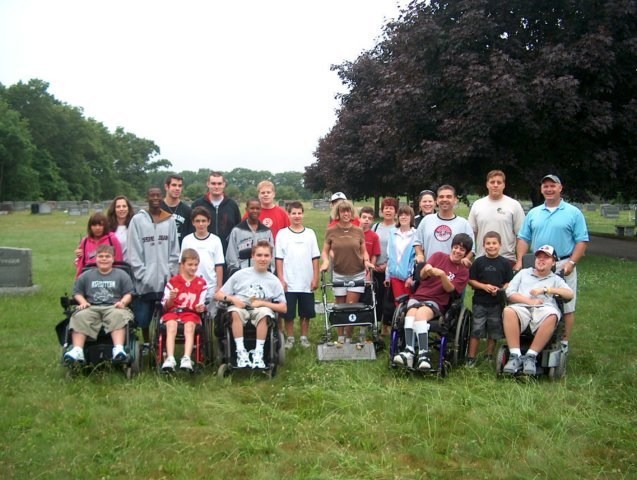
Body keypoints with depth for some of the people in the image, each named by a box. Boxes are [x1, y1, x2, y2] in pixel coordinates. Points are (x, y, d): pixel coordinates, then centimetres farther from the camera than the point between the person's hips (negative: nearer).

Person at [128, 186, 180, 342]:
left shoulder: (170, 221, 7)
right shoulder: (137, 220, 1)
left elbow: (174, 250, 6)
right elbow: (134, 251, -2)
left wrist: (171, 272, -2)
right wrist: (141, 274, -9)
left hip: (165, 279, 1)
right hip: (145, 279, -1)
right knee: (143, 316, 6)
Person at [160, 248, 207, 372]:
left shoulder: (201, 283, 11)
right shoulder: (173, 281, 8)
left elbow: (202, 305, 11)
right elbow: (166, 307, 7)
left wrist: (201, 308, -13)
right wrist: (171, 298, -14)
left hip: (191, 313, 0)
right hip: (173, 312, 0)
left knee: (189, 326, -33)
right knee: (171, 326, -33)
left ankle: (187, 359, -45)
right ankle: (170, 359, -45)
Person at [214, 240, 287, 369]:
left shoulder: (274, 280, 9)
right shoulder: (240, 274, 9)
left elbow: (283, 308, 3)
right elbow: (218, 295, 10)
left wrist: (262, 303, -9)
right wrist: (232, 298, -11)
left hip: (260, 310, 0)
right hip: (240, 308, 0)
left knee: (264, 312, -36)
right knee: (235, 312, -36)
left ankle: (258, 353, -28)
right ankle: (241, 352, -28)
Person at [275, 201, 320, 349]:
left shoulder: (310, 233, 4)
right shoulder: (282, 234, 0)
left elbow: (315, 258, 4)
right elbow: (279, 259, -1)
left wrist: (315, 278, -1)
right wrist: (281, 279, -7)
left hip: (307, 282, 2)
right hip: (289, 282, -1)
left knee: (306, 312, 8)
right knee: (288, 313, 4)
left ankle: (304, 337, 22)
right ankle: (290, 338, 17)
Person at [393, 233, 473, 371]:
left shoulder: (463, 271, 9)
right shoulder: (439, 256, 13)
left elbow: (450, 289, -3)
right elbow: (422, 276, 4)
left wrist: (442, 274, -22)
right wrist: (426, 270, -20)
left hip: (437, 302, -2)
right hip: (418, 296, 2)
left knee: (421, 313, -35)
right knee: (411, 312, -33)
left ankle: (423, 355, -43)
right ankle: (409, 350, -44)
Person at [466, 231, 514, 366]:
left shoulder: (505, 263, 0)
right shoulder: (479, 262, 1)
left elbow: (509, 283, 1)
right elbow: (471, 280, 1)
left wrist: (500, 289, -17)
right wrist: (484, 286, -13)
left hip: (497, 302, 1)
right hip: (480, 301, -1)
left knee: (494, 331, 12)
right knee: (476, 330, 0)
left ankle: (490, 356, 27)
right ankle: (471, 358, 6)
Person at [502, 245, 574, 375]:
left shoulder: (555, 279, 27)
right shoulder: (524, 273, 29)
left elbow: (570, 294, 7)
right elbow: (509, 293, 15)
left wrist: (545, 289, -2)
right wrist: (530, 301, -2)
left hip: (544, 309, 0)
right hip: (522, 307, 0)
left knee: (552, 316, -38)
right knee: (508, 311, -36)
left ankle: (531, 356, -30)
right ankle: (515, 355, -33)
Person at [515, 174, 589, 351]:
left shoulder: (573, 213, 1)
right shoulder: (533, 213, 12)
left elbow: (581, 241, -4)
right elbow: (523, 239, 11)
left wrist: (571, 262, -15)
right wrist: (520, 260, -2)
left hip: (563, 266, -3)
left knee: (566, 307, 2)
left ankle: (564, 343, 12)